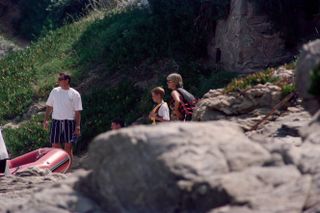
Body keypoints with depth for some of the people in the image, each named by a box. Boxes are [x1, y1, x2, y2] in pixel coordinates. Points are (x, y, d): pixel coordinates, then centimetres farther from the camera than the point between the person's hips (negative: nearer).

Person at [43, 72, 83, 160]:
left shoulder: (75, 94, -2)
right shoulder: (55, 91, 8)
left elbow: (78, 112, -3)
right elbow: (49, 106, 14)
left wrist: (77, 126, -9)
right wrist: (46, 119, 5)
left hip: (69, 123, -3)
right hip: (56, 122, 3)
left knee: (68, 147, -2)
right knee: (55, 146, 4)